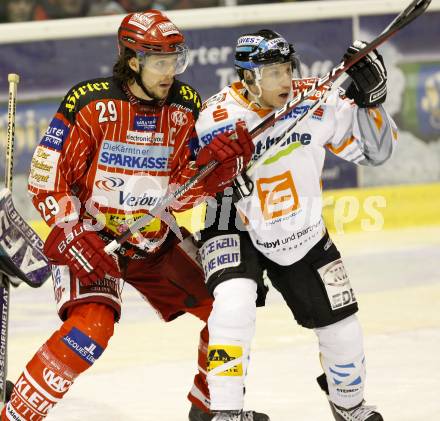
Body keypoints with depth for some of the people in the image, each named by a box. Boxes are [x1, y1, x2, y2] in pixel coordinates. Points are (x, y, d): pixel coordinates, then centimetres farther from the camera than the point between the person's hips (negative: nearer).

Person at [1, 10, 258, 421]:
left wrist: (219, 160, -24)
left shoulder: (186, 107, -3)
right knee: (91, 327, -29)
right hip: (90, 239, -6)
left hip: (155, 243, 6)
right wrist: (73, 238, -25)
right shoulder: (90, 102, -17)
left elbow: (179, 194, -6)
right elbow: (46, 178, -14)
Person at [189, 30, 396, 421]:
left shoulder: (318, 102, -14)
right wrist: (222, 177, -31)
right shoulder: (219, 117, -22)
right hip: (238, 230, -4)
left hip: (304, 234, 4)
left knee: (341, 326, 9)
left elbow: (376, 149, -5)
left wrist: (370, 98, -19)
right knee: (234, 305, -31)